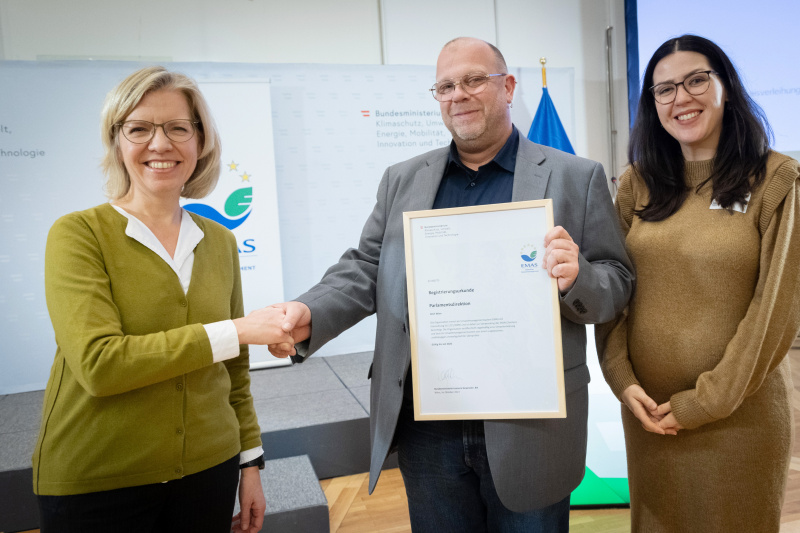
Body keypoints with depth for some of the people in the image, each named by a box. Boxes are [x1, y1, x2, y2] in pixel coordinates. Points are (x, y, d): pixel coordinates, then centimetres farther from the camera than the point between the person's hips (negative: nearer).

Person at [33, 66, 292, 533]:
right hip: (95, 485, -3)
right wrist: (234, 330, -20)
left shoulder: (219, 241, 3)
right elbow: (98, 364, -21)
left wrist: (250, 459, 9)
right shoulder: (79, 234, -9)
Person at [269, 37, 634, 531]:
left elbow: (618, 283, 0)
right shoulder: (403, 180, 8)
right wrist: (309, 314, -13)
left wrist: (576, 276, -23)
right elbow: (365, 270, 5)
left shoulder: (576, 177, 0)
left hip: (529, 430, -2)